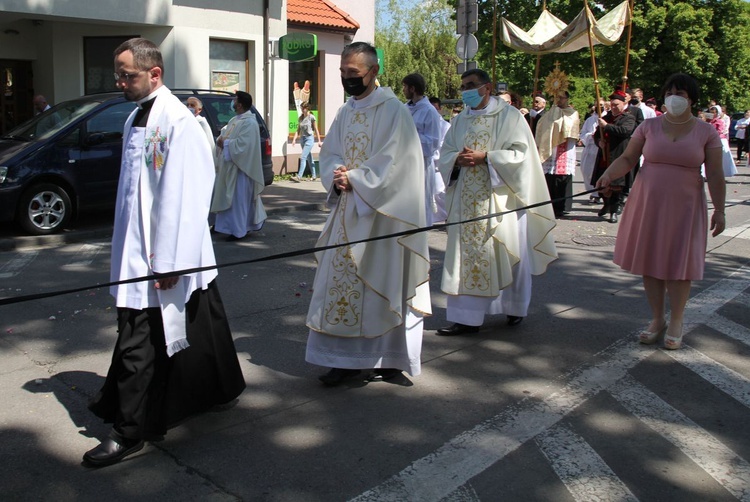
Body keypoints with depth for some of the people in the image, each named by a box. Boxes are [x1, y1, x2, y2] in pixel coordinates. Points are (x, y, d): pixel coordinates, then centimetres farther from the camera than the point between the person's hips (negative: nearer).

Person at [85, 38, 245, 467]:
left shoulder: (176, 121, -16)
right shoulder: (137, 118, 12)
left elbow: (182, 194, -20)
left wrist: (167, 260, -20)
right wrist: (127, 249, 17)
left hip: (162, 254, -9)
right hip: (137, 248, 9)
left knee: (138, 343, -3)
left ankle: (130, 432, 10)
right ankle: (218, 389, 36)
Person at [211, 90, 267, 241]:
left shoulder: (249, 123, -17)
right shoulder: (235, 120, 14)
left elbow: (242, 144, -25)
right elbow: (225, 134, 18)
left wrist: (225, 143, -17)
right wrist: (221, 140, -3)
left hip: (240, 168, -10)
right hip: (230, 166, 10)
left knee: (239, 198, -3)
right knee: (230, 197, 16)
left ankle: (239, 230, 6)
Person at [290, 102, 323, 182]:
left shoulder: (311, 117, -7)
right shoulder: (301, 118, 9)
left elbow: (316, 130, -3)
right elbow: (298, 130, 11)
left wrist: (319, 141, -2)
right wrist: (294, 139, -1)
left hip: (309, 138, -7)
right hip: (302, 138, 7)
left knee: (303, 158, -15)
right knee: (309, 158, 14)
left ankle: (299, 176, -19)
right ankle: (314, 175, 23)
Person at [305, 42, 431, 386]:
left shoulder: (393, 110, -8)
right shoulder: (345, 112, 14)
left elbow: (392, 161, -16)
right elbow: (329, 154, 12)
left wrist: (353, 179, -16)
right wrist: (336, 176, -9)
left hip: (382, 212, -7)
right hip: (347, 210, 7)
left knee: (382, 282, 0)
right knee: (342, 282, 7)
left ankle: (391, 358, 12)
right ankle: (348, 358, 17)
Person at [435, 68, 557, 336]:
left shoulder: (508, 115, -3)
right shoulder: (460, 120, 14)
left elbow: (520, 153, -10)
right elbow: (445, 153, 12)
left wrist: (484, 157, -19)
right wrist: (457, 159, -11)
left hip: (499, 198, -4)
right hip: (468, 200, 5)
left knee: (506, 254, 3)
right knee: (467, 255, 2)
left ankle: (516, 308, 23)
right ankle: (467, 317, 10)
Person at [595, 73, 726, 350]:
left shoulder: (706, 132, 1)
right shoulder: (649, 127, 4)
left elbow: (715, 175, 1)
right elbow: (627, 158, 0)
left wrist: (719, 209, -3)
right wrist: (608, 174, -19)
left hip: (684, 207, -1)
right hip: (648, 205, 2)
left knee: (678, 263, 0)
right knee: (651, 261, 5)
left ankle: (675, 322, 15)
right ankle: (657, 319, 18)